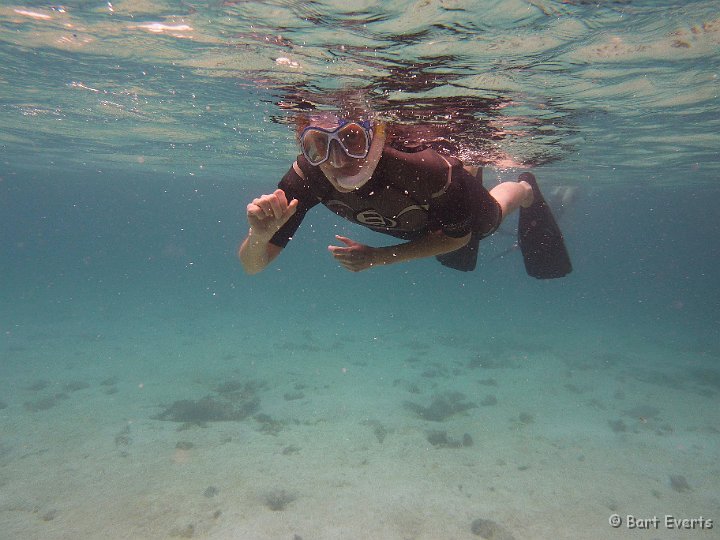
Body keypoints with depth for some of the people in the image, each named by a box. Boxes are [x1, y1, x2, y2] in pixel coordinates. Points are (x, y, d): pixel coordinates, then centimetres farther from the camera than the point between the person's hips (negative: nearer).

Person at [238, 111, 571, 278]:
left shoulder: (425, 167, -48)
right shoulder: (307, 177, -40)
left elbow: (458, 235, -28)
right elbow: (251, 265, -34)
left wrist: (379, 257, -39)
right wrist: (259, 235, -58)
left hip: (459, 210, -4)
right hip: (414, 226, 4)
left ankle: (526, 189, 66)